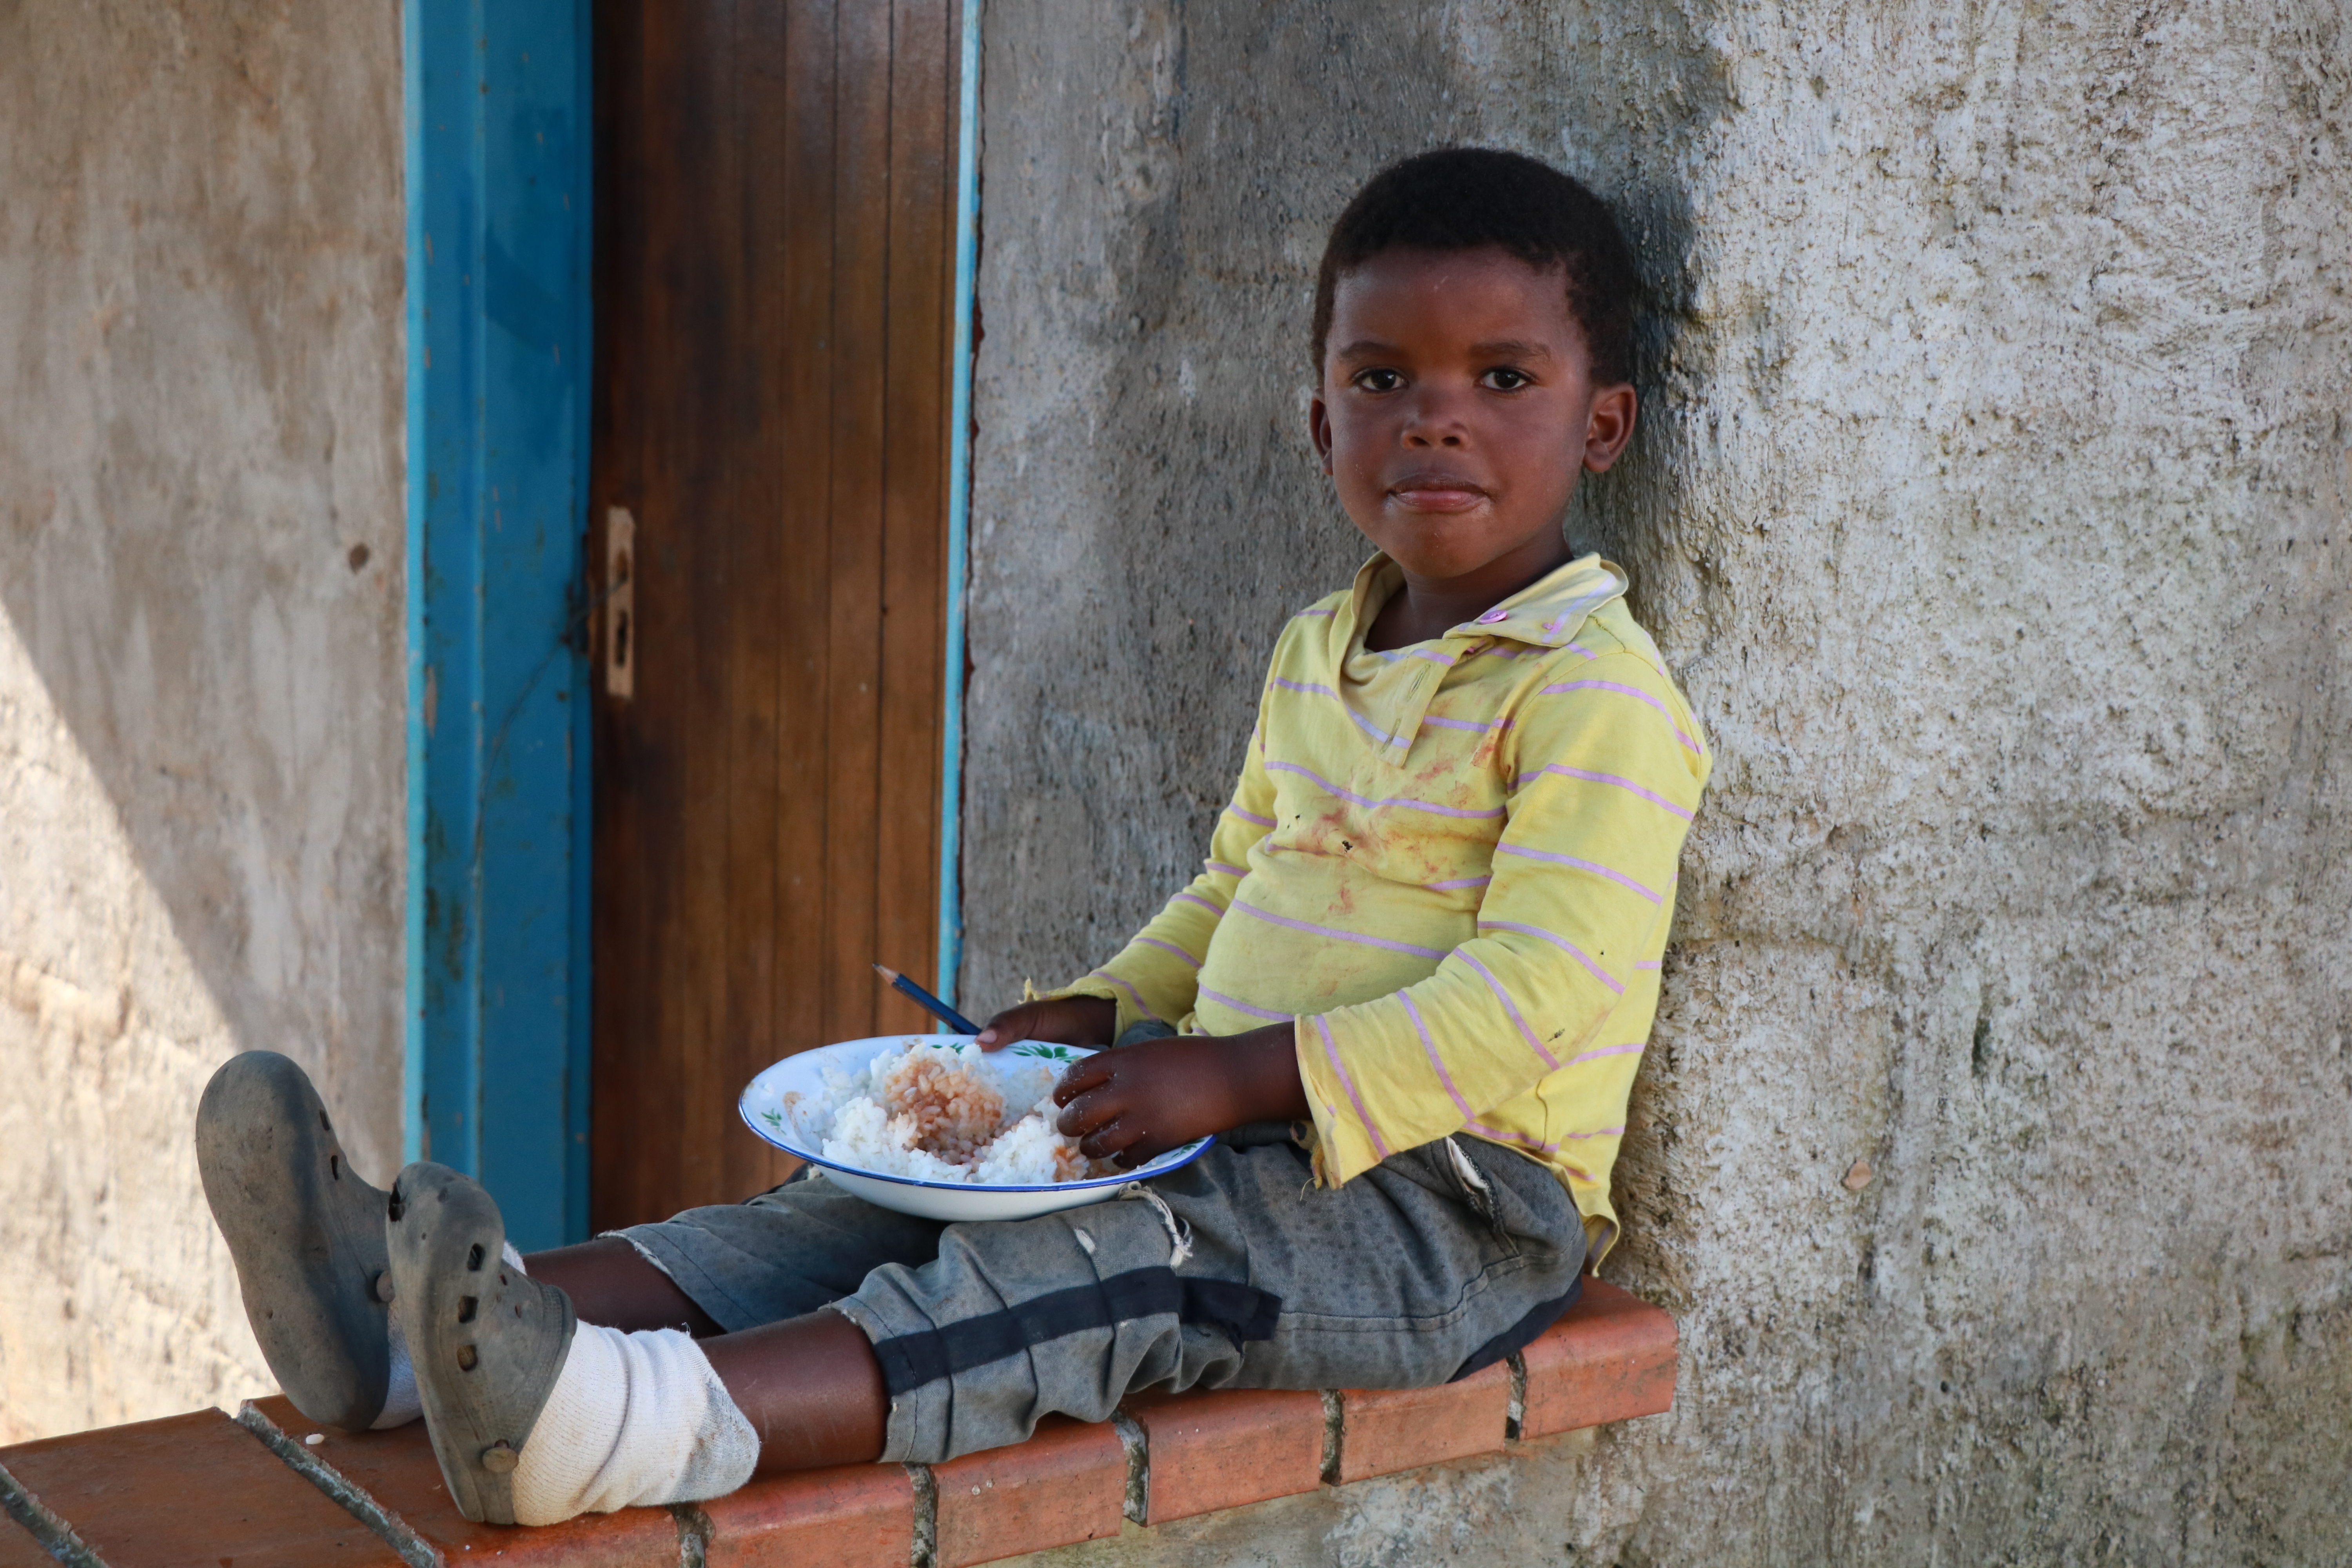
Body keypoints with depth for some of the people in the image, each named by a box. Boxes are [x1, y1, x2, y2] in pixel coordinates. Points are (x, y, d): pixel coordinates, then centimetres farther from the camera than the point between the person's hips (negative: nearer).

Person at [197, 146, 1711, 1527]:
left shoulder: (1598, 690, -12)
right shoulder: (1317, 653, 16)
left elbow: (1539, 998, -22)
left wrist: (1240, 1076, -25)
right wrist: (1105, 1009, 8)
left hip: (1445, 1196, -8)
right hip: (1248, 1130, 8)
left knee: (1112, 1267, -32)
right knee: (884, 1204, -10)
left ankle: (657, 1425, -54)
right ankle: (421, 1325, -23)